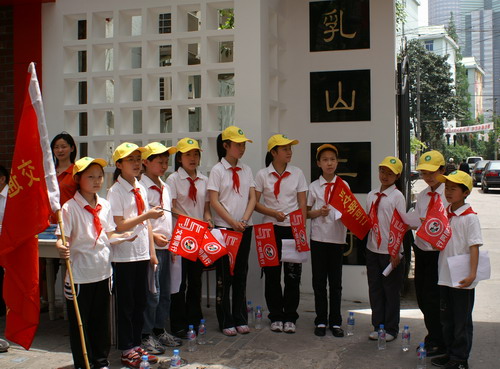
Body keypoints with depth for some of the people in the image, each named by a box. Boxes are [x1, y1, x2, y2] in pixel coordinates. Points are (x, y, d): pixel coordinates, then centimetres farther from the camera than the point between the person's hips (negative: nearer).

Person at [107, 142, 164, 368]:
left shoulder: (141, 189, 11)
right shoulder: (116, 191, -10)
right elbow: (119, 226, -16)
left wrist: (152, 252, 11)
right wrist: (146, 215, -22)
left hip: (142, 254, 7)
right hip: (124, 255, -7)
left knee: (140, 302, 13)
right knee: (126, 304, 3)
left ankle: (136, 346, 24)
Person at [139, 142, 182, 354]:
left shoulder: (165, 187, 14)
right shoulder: (141, 187, -12)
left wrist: (172, 240, 15)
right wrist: (153, 235, -19)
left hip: (165, 246, 8)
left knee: (164, 292, 13)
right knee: (151, 293, -6)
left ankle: (159, 330, 25)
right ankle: (146, 336, 5)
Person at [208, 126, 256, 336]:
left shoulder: (246, 170, 9)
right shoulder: (217, 170, -4)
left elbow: (252, 198, 5)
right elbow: (214, 201, -10)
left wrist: (244, 220, -10)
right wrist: (233, 222, -16)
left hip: (244, 228, 5)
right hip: (224, 228, -4)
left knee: (241, 274, 9)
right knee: (224, 275, 1)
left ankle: (240, 319, 18)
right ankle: (226, 322, 9)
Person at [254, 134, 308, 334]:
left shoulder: (297, 173, 5)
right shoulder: (262, 175, 1)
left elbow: (302, 204, 4)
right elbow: (255, 203, 0)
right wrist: (273, 212, -15)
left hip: (293, 228, 1)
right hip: (270, 228, 0)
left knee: (293, 275, 1)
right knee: (272, 274, 3)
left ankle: (290, 318, 13)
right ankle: (276, 317, 16)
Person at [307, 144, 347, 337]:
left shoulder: (343, 185, 4)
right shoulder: (314, 186, 3)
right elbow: (307, 212, 6)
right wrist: (319, 212, -13)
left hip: (337, 238, 0)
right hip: (318, 238, 0)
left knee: (335, 281, 6)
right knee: (319, 281, 5)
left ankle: (335, 322, 15)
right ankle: (321, 321, 15)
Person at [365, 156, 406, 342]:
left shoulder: (397, 196, -8)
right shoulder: (371, 195, 9)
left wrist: (397, 253, -14)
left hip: (391, 251, -5)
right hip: (373, 249, 6)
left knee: (391, 291, 6)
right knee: (375, 289, 12)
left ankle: (391, 329, 18)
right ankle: (377, 326, 24)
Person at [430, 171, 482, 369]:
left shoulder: (470, 217, -13)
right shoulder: (444, 214, 7)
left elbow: (474, 247, -18)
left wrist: (472, 274, -25)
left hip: (462, 279, -7)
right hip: (445, 276, 7)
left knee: (462, 321, 5)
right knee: (447, 319, 17)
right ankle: (450, 353, 31)